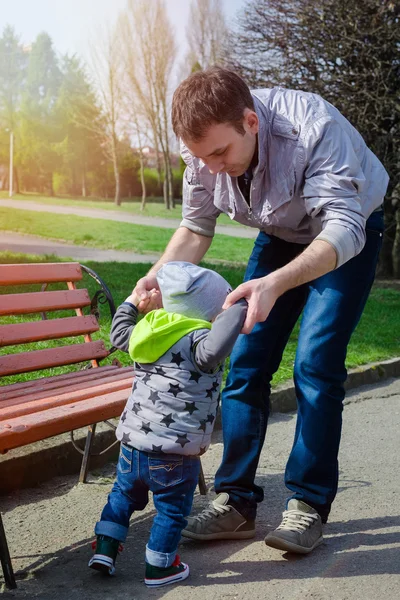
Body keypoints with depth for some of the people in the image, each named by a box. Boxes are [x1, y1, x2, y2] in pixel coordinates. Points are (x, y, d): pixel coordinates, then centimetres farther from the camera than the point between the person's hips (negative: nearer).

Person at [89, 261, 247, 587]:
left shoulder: (149, 329, 7)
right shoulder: (197, 339, -15)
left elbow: (120, 334, 27)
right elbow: (213, 351, -39)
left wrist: (133, 303, 41)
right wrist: (237, 309, -29)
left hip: (132, 444, 6)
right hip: (173, 455, -6)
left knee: (124, 495, 28)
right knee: (172, 510, 14)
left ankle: (105, 549, 31)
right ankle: (159, 567, 24)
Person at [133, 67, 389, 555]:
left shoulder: (312, 127, -38)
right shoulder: (204, 150, -20)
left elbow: (343, 230, -42)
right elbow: (196, 228, -8)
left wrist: (275, 284, -58)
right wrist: (158, 276, -28)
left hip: (349, 236, -5)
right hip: (280, 236, 5)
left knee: (315, 365, -16)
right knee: (246, 363, -3)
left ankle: (309, 504, -3)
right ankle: (236, 502, 5)